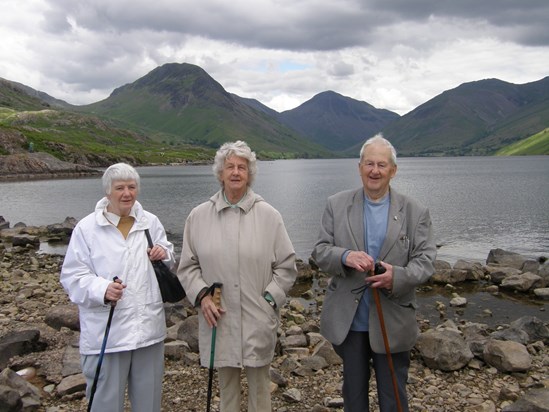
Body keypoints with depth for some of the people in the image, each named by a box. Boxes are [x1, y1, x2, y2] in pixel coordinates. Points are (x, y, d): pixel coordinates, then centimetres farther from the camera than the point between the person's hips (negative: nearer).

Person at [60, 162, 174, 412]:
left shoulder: (151, 222, 6)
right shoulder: (87, 228, -6)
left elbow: (169, 262, 15)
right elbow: (73, 276, -8)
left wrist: (164, 254, -9)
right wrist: (102, 289, -28)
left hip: (148, 327, 4)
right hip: (106, 331, -3)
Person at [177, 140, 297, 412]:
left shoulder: (268, 215, -2)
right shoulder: (199, 216, 2)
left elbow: (287, 266, 2)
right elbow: (188, 266, 7)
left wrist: (269, 299, -7)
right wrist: (201, 295, -7)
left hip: (258, 320, -1)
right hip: (218, 318, 1)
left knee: (259, 383, 10)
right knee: (226, 384, 15)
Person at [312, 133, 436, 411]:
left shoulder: (415, 212, -2)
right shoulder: (336, 205, 1)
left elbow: (425, 260, -6)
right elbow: (320, 251, -2)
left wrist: (398, 276, -27)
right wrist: (345, 256, -24)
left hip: (393, 323, -1)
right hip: (348, 320, 1)